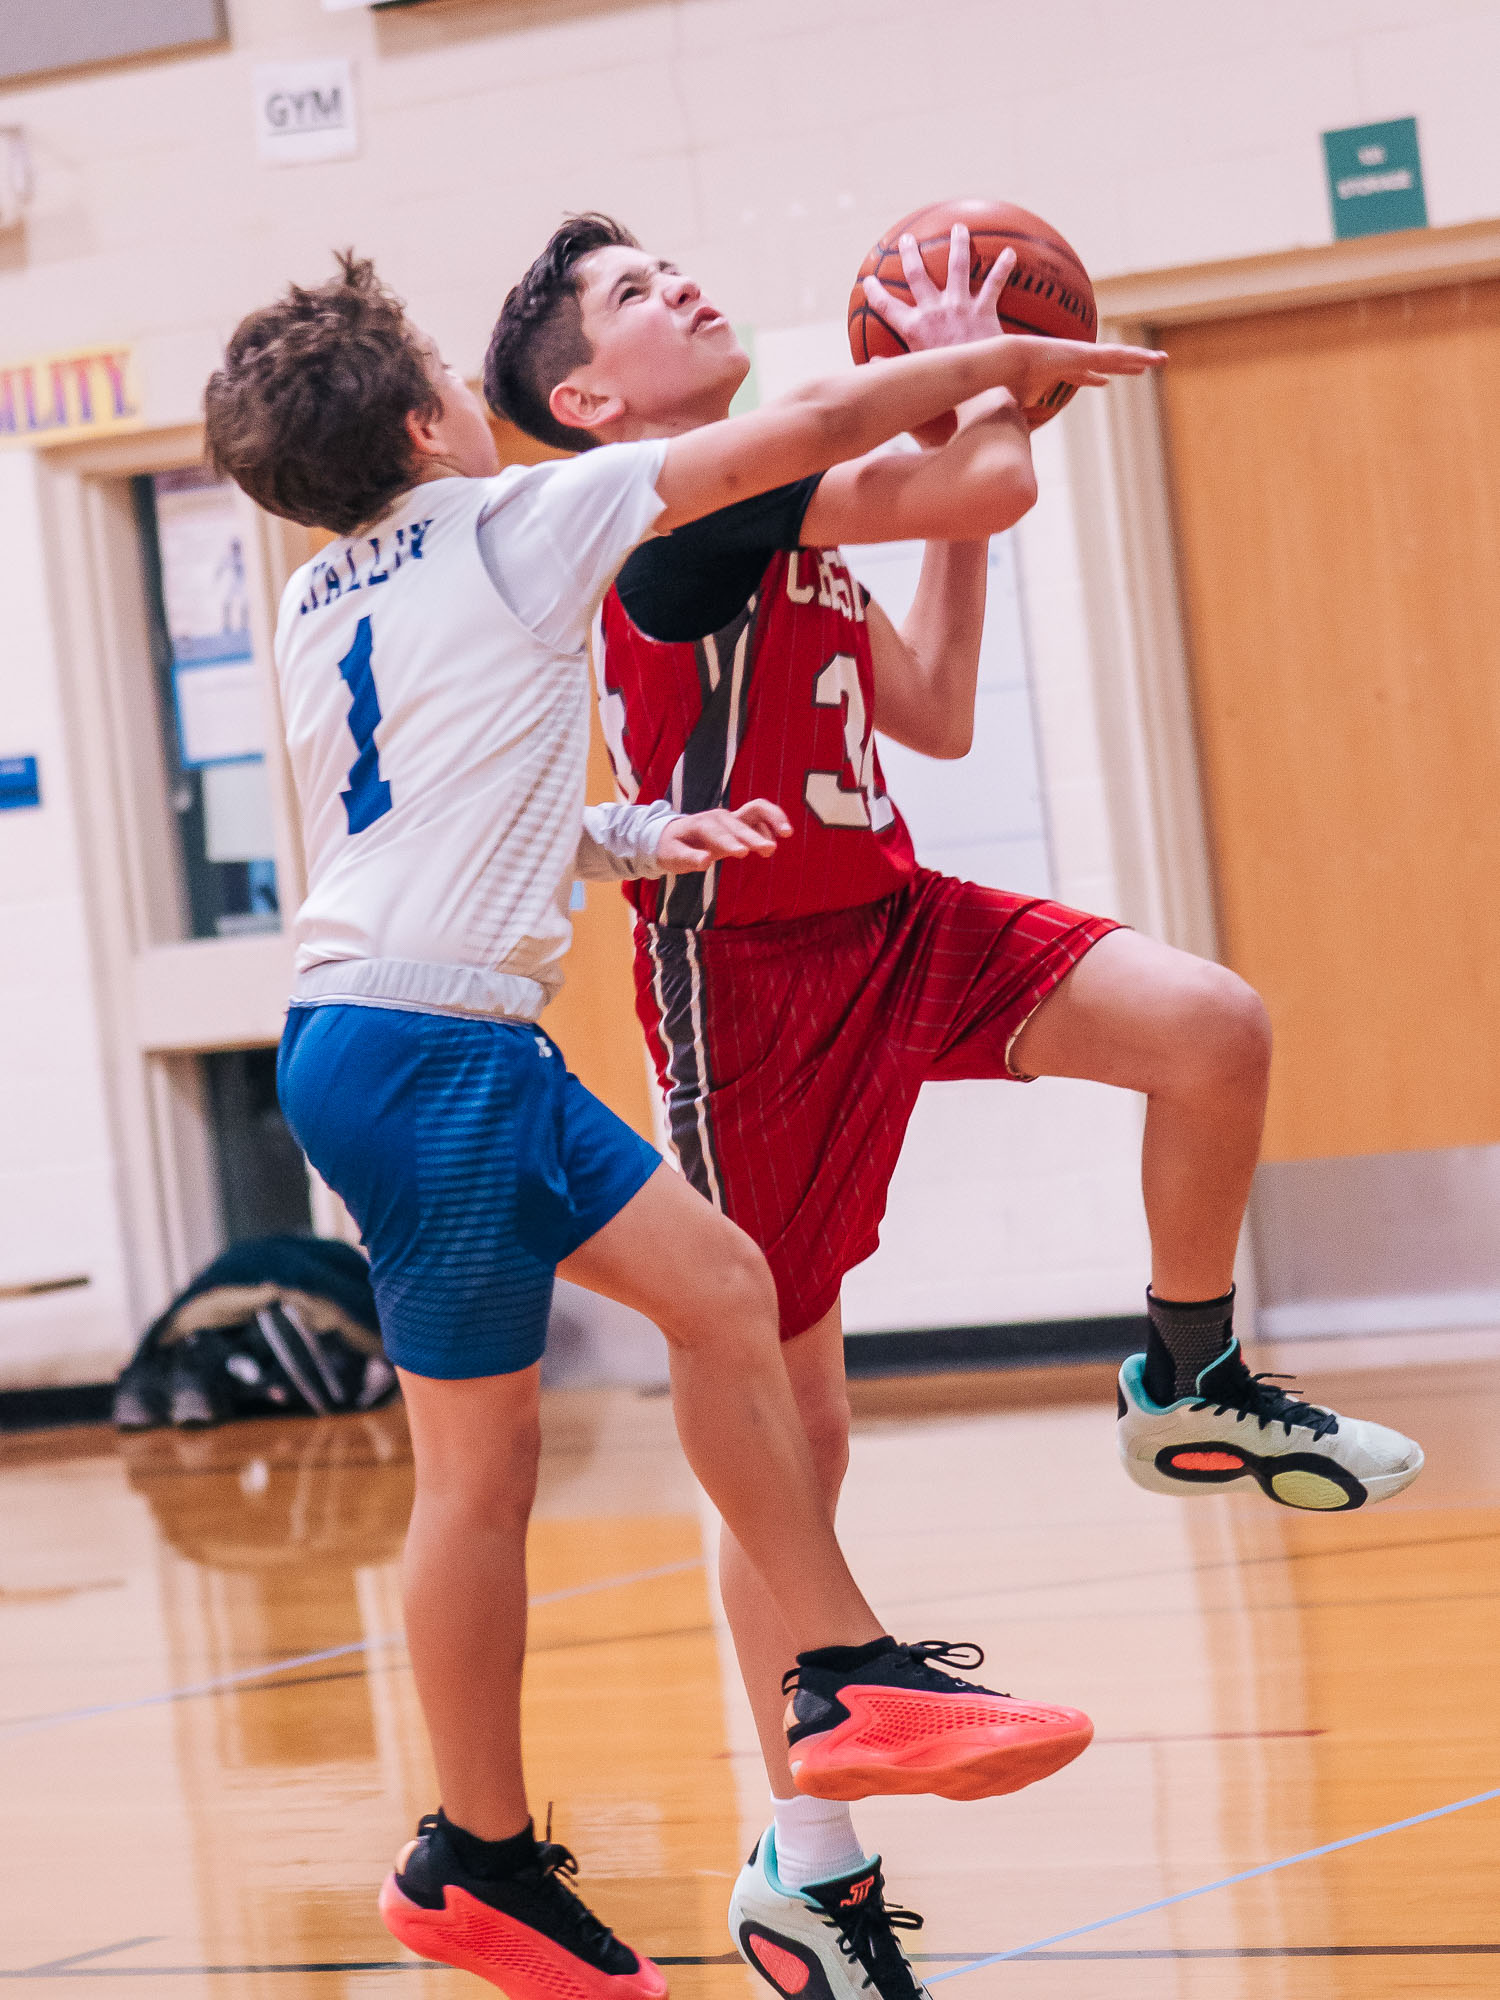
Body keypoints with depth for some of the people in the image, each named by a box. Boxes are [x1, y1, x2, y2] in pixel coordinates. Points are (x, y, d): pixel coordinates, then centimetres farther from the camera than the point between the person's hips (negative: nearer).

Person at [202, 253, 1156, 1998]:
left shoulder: (313, 610, 17)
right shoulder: (507, 525, -5)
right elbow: (816, 429, -1)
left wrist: (632, 840, 21)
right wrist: (1005, 358, 11)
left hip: (385, 1032, 9)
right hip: (427, 1051, -9)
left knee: (719, 1284, 13)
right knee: (481, 1460, -4)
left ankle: (845, 1677, 16)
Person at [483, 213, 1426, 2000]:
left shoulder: (777, 525, 15)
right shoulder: (676, 505, -16)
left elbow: (935, 716, 19)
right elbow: (996, 485, -22)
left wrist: (954, 507, 16)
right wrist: (968, 369, -2)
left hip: (890, 925, 8)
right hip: (751, 978, -8)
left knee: (1214, 1034, -15)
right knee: (794, 1436, -2)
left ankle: (1188, 1391, 10)